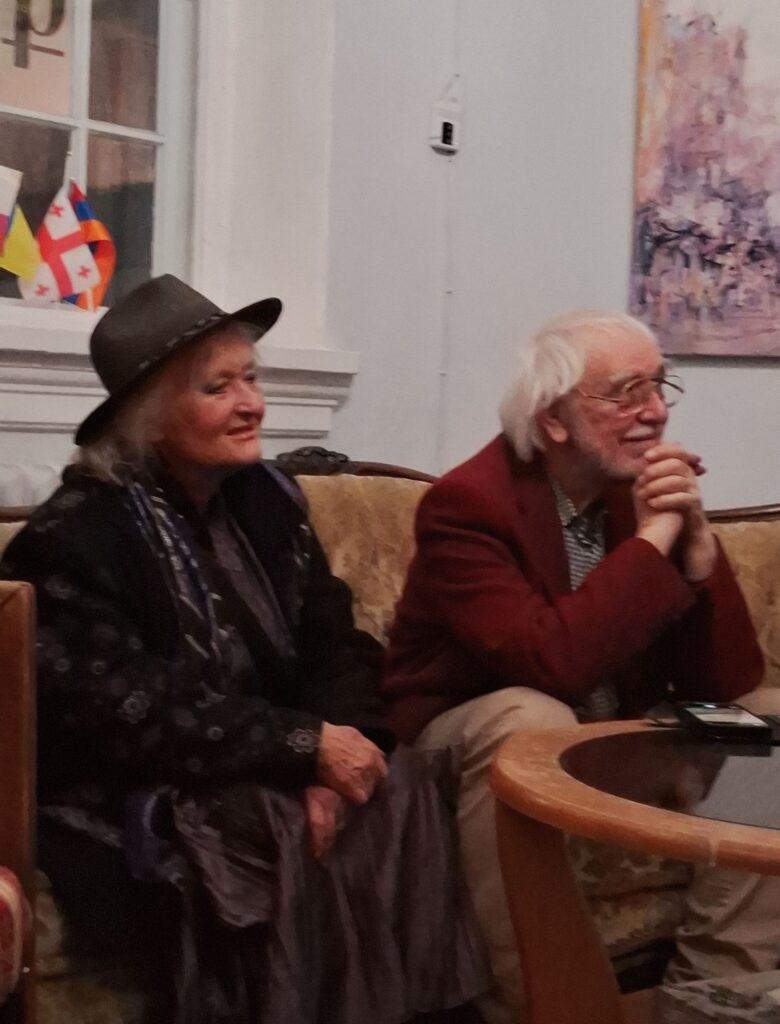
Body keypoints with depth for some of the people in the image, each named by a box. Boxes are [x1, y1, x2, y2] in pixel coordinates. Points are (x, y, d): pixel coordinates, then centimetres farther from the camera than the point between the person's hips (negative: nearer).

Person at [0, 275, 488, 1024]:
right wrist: (307, 743, -23)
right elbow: (133, 717, -21)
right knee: (275, 837, -31)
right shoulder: (75, 537, -13)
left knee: (400, 791, -20)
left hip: (266, 768, 6)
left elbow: (334, 645, 2)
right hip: (127, 800, -5)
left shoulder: (266, 498, 6)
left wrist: (331, 760, -19)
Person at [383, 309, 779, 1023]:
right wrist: (652, 538, -29)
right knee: (529, 716, -35)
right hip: (471, 737, -6)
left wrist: (697, 540, -21)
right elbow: (549, 663, -36)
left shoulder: (654, 486, -4)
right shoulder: (466, 502, -21)